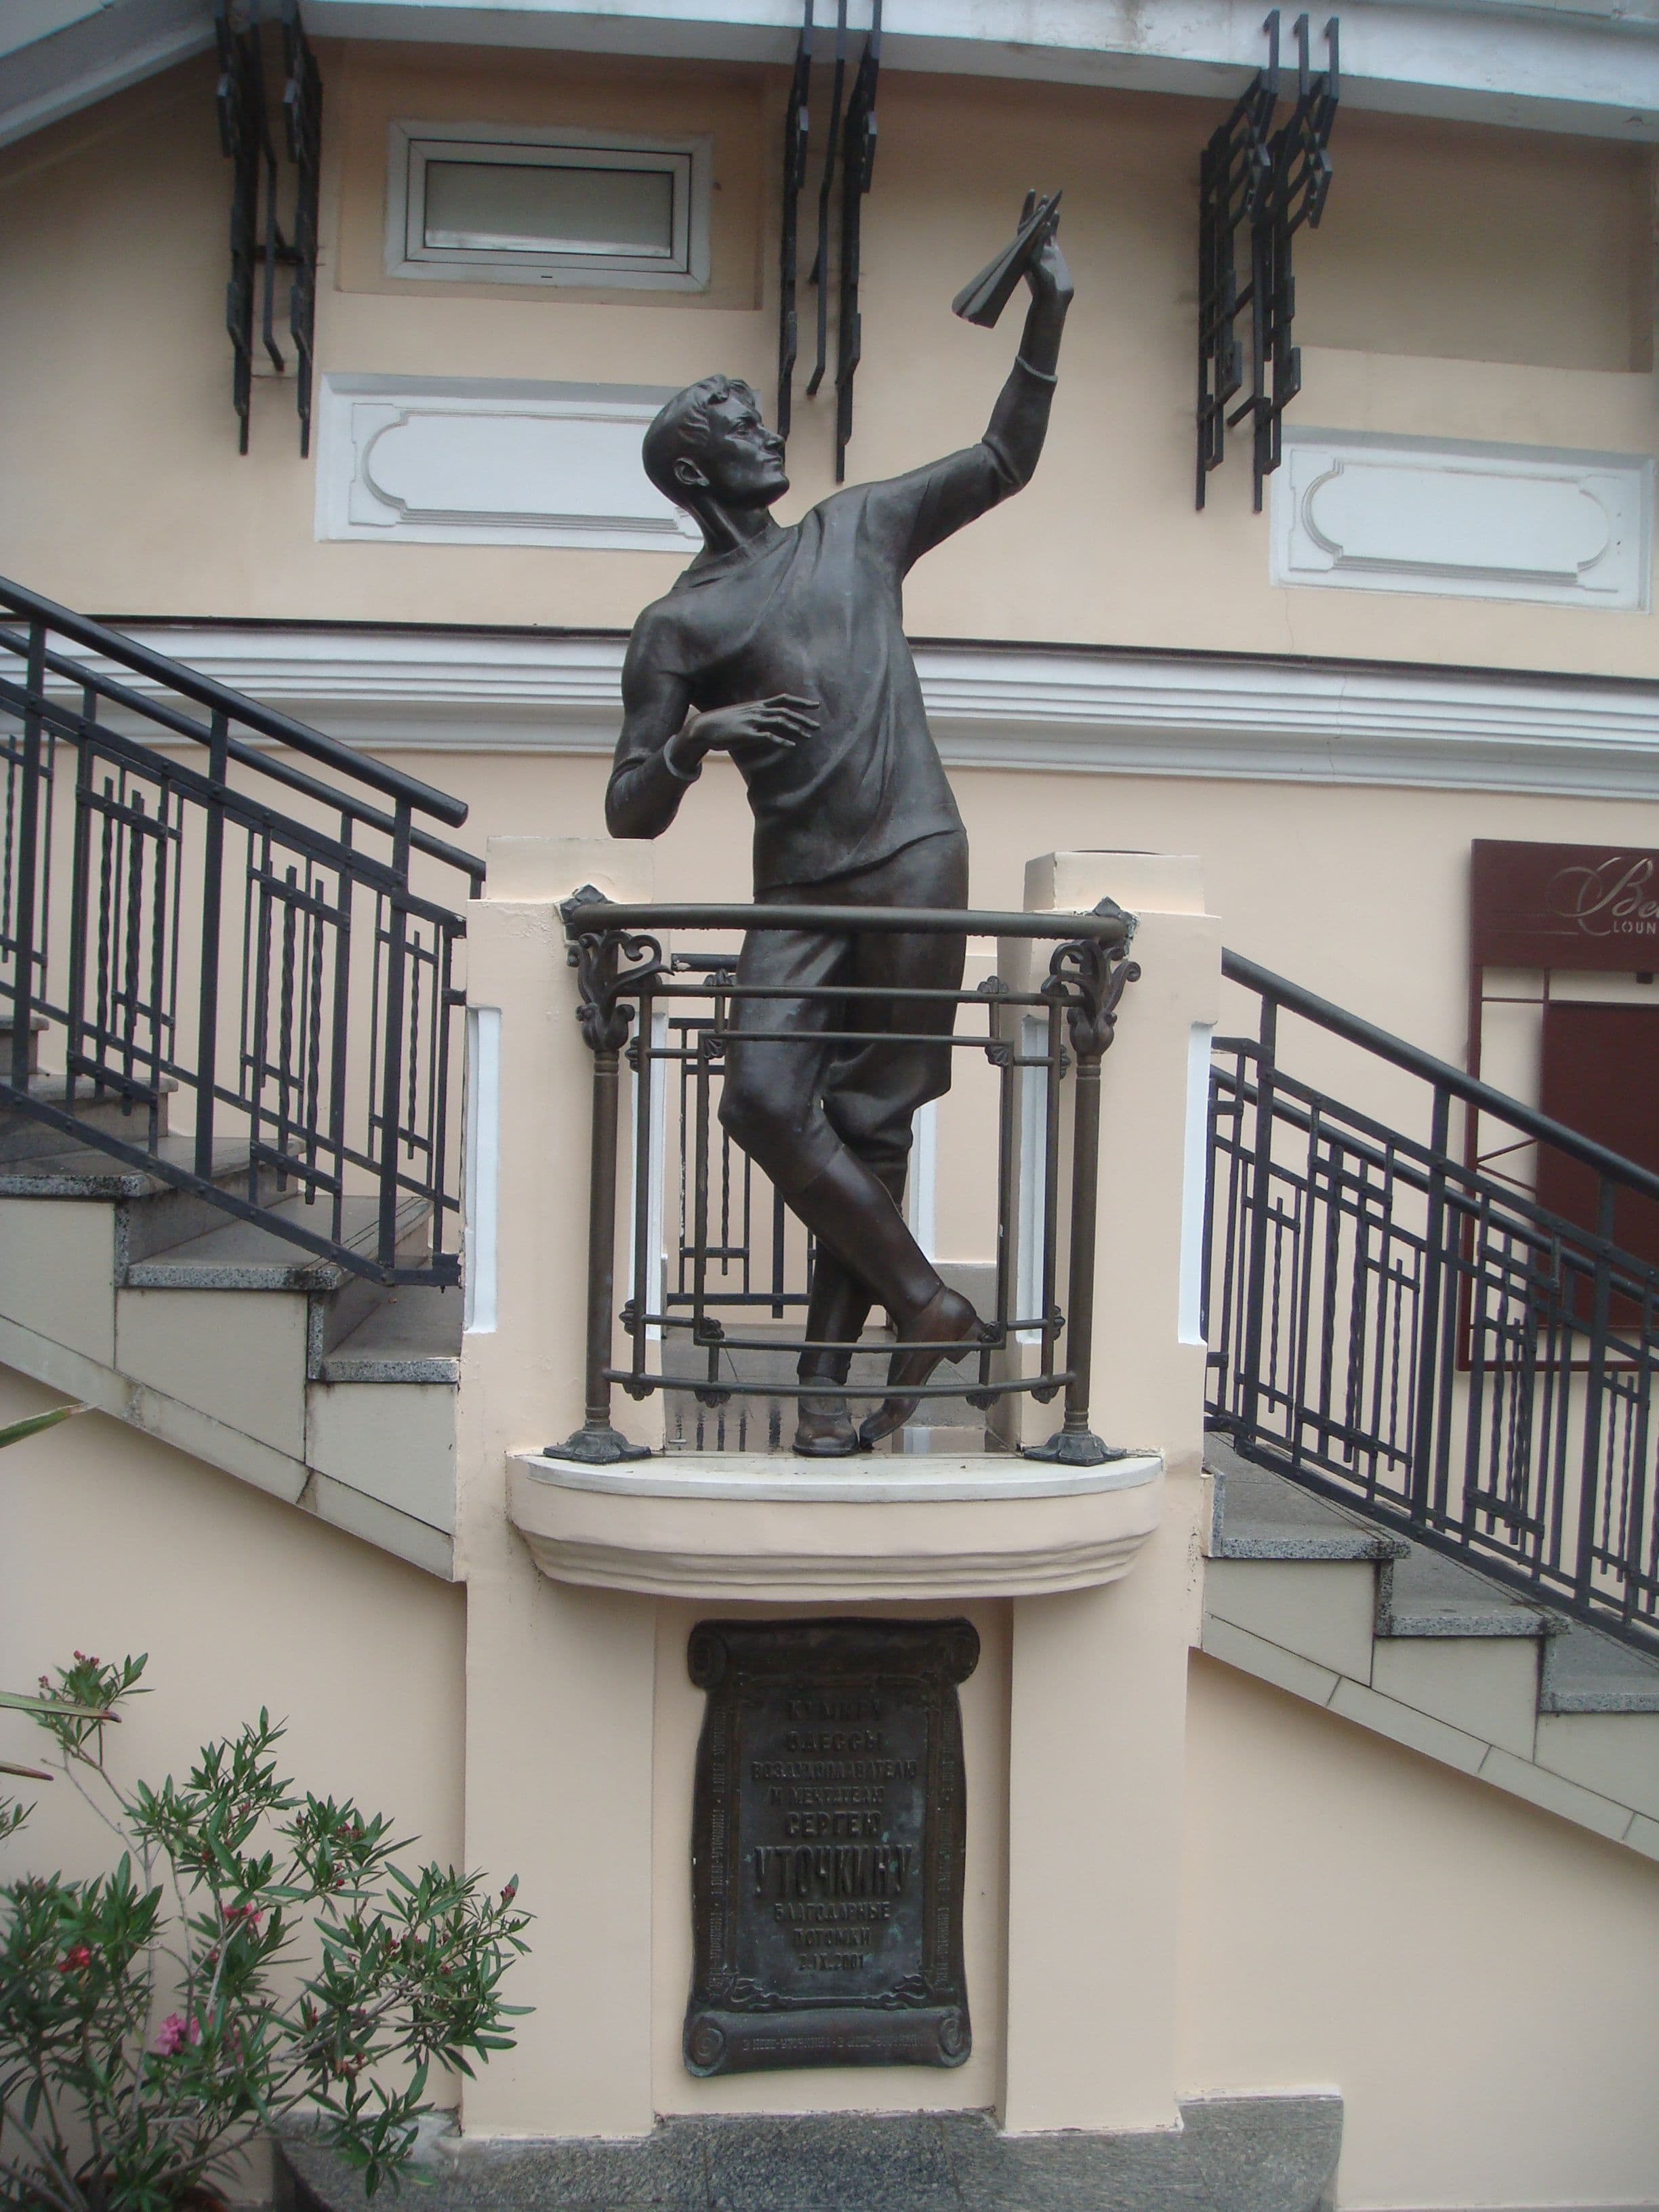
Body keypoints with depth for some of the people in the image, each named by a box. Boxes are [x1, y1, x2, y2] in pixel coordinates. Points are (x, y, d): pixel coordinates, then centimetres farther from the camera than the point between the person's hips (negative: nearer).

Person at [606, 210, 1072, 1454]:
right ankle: (930, 1305, -2)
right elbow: (631, 814, 2)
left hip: (914, 863, 1)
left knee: (871, 1128, -3)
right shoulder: (680, 627, 6)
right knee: (765, 1099, -17)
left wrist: (1047, 323, 10)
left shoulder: (858, 531, 16)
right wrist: (695, 741, -18)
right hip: (795, 892, 0)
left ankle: (828, 1377, 4)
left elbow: (1005, 464, 21)